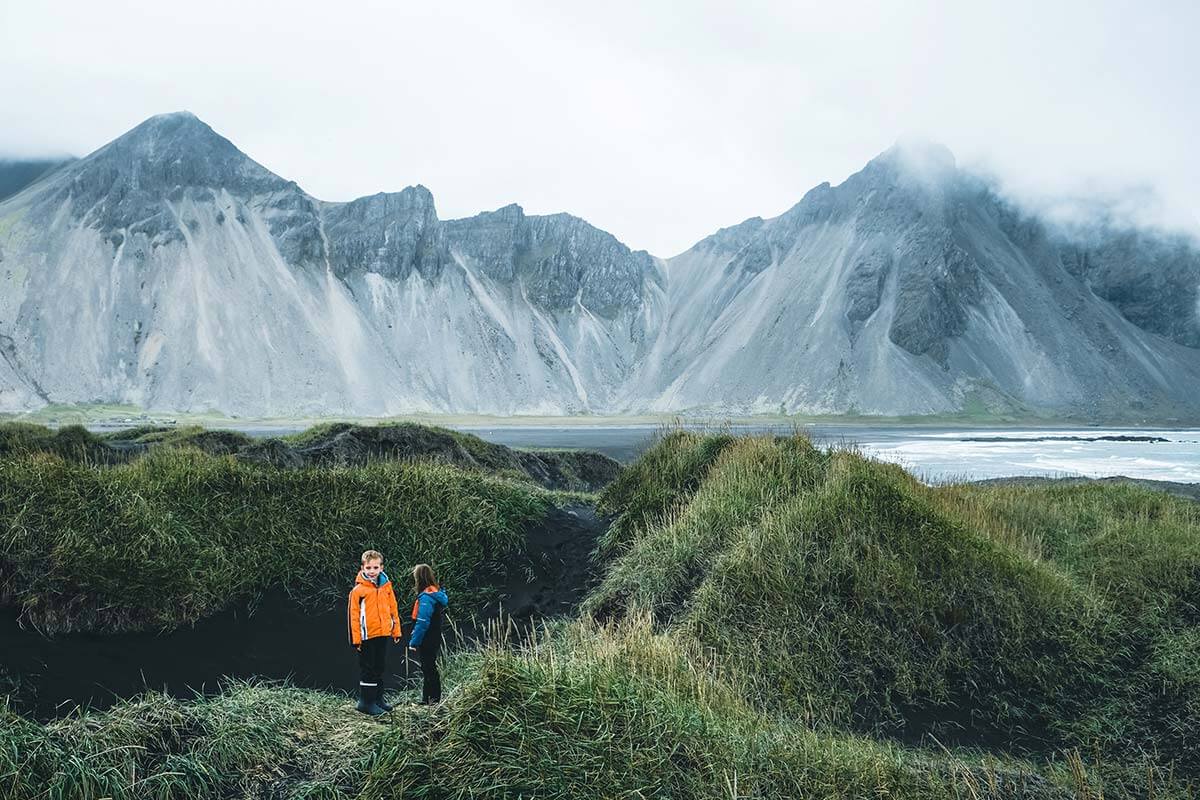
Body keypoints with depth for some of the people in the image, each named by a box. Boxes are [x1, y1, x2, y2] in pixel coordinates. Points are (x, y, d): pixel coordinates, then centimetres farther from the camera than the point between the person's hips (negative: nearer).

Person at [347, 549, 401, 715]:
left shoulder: (386, 586, 4)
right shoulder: (358, 590, -11)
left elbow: (393, 608, 11)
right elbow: (353, 615, -9)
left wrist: (396, 630, 11)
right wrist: (356, 638, -11)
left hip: (383, 633, 5)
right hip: (367, 636, -5)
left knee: (380, 667, 15)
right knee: (368, 669, 1)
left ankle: (378, 697, 28)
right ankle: (366, 702, 10)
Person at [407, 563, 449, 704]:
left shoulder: (426, 597, -20)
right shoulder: (437, 593, 9)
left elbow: (422, 623, -22)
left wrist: (413, 642, -15)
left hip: (426, 642, -9)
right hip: (434, 640, 9)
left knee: (428, 670, -2)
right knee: (430, 669, 16)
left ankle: (434, 700, 4)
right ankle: (427, 700, 25)